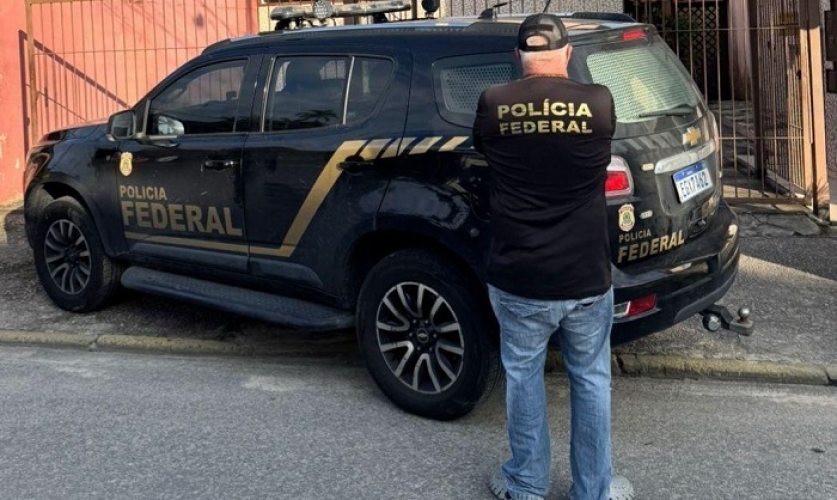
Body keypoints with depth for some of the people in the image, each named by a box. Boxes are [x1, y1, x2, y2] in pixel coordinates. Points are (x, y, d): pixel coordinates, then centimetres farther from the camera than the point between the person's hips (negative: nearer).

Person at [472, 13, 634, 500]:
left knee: (524, 377, 16)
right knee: (590, 379, 15)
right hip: (587, 278, 0)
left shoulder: (494, 104, -7)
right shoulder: (599, 102, -7)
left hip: (518, 279, 0)